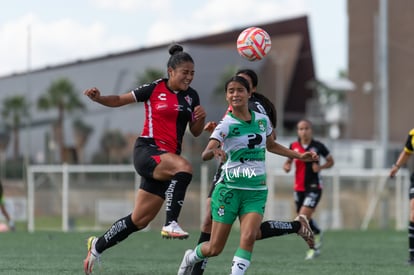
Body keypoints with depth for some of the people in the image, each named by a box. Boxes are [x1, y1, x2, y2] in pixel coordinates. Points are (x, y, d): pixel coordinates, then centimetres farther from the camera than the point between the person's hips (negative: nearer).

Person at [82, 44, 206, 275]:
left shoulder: (191, 96, 10)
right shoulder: (154, 89, -2)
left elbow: (196, 132, 15)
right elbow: (119, 100, 5)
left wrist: (200, 118, -6)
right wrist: (98, 98, -13)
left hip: (168, 159, 5)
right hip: (147, 151, -5)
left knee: (139, 221, 6)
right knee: (184, 167, -37)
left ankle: (98, 245, 25)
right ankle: (171, 223, -35)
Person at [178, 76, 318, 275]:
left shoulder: (262, 120, 5)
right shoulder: (226, 124, -10)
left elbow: (271, 146, 26)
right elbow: (204, 155, -24)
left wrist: (299, 156, 21)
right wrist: (214, 151, -47)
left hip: (257, 191, 3)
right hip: (230, 189, -3)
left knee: (249, 237, -22)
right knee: (214, 248, 3)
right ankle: (191, 257, 36)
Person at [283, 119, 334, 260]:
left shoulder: (318, 146, -7)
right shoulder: (293, 146, 1)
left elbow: (330, 161, 5)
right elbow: (288, 161, 16)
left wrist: (320, 167, -14)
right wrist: (286, 166, -7)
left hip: (314, 187, -4)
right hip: (299, 188, 4)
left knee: (303, 216, -18)